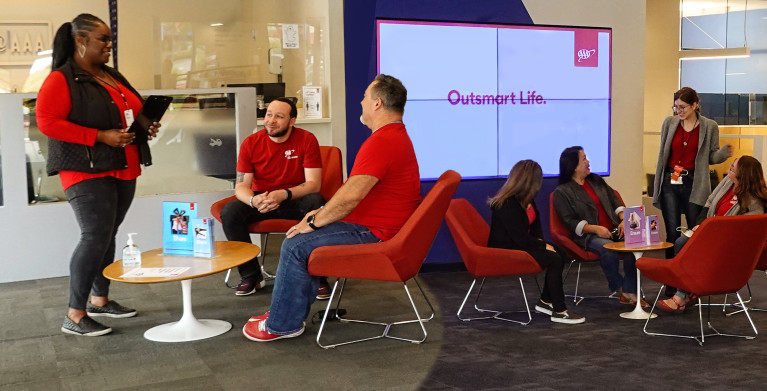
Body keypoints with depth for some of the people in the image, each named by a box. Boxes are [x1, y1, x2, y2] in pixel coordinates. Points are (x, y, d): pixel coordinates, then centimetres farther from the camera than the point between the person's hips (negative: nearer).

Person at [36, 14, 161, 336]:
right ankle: (75, 316, -3)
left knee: (107, 236, 11)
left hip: (123, 170, 8)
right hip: (87, 172, -8)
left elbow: (130, 113, 28)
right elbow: (47, 122, -17)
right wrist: (100, 136, -21)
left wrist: (146, 127, 5)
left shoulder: (112, 77, 17)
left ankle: (100, 299, 24)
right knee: (95, 237, -12)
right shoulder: (61, 79, -8)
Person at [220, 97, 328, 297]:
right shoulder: (251, 143, -4)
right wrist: (253, 200, -31)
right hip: (261, 200, 3)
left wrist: (284, 194, -34)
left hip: (296, 200, -2)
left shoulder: (307, 140, -10)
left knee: (317, 203, -35)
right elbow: (241, 186, -6)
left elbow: (313, 184, -15)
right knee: (229, 211, -25)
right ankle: (251, 275, -9)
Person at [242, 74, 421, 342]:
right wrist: (322, 213, 12)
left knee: (296, 246, -12)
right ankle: (290, 312, 23)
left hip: (373, 233, -11)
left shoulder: (381, 142, -22)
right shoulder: (396, 135, 16)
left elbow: (351, 195, -27)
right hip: (374, 225, 11)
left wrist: (314, 222, -14)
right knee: (307, 239, 19)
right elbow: (353, 190, 20)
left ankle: (282, 324, 2)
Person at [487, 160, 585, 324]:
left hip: (521, 244, 10)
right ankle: (559, 312, -13)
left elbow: (535, 223, 18)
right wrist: (544, 246, -15)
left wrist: (540, 240, 0)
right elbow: (520, 237, -26)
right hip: (505, 249, -10)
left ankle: (545, 302, 9)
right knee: (554, 259, -20)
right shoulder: (508, 204, -26)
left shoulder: (526, 200, 4)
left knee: (561, 253, 2)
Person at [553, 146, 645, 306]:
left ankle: (629, 292, -21)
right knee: (608, 248, -36)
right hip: (588, 236, -5)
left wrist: (623, 220, -1)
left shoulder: (596, 180, 20)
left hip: (613, 230, 5)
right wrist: (595, 229, -20)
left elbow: (615, 201, 19)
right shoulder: (562, 192, 1)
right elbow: (570, 221, -7)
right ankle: (618, 287, -12)